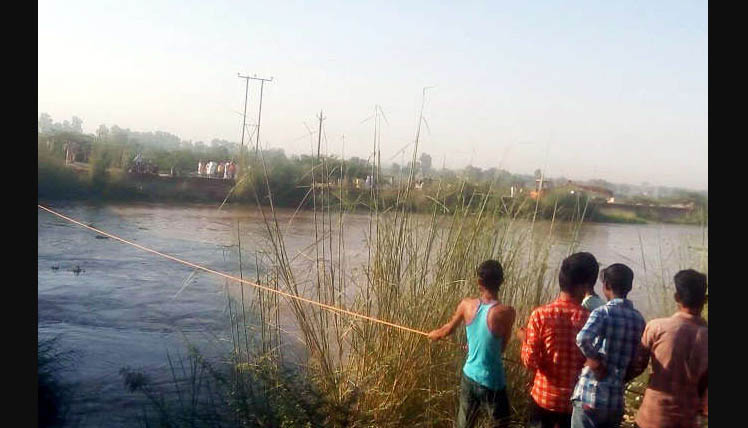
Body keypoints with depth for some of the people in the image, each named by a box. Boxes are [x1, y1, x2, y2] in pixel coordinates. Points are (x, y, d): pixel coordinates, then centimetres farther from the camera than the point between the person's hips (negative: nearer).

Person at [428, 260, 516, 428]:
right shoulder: (506, 312, -21)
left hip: (469, 377, 5)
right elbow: (502, 348, -5)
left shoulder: (466, 304, -8)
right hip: (492, 382, -4)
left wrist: (434, 334, 32)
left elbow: (448, 329, 10)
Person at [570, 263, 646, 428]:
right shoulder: (639, 319, 8)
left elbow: (583, 338, -30)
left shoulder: (602, 312, -11)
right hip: (616, 400, 6)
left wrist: (595, 360, -14)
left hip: (590, 396, -6)